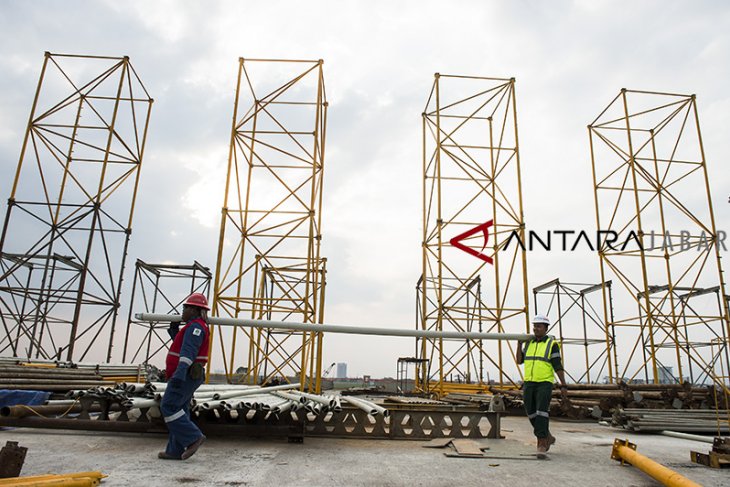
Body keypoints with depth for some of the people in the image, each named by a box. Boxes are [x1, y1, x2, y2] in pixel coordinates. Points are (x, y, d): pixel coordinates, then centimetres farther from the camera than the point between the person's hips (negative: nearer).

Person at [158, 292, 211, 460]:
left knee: (169, 407, -11)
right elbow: (181, 345, 28)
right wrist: (174, 330, 19)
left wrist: (179, 374, -34)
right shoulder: (196, 327, 19)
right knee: (179, 410, 9)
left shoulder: (195, 326, -14)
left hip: (185, 375, -10)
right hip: (187, 376, 10)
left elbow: (188, 351, -27)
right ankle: (175, 451, 11)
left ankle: (193, 437, -11)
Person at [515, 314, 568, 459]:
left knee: (542, 413, -17)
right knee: (532, 414, 8)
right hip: (529, 383, 6)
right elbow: (519, 361, 7)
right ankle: (547, 438, 29)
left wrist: (563, 386, -12)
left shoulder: (552, 344, -5)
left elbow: (558, 366, -8)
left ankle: (541, 445, -15)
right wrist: (519, 343, -1)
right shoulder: (529, 343, 11)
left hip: (545, 383, -5)